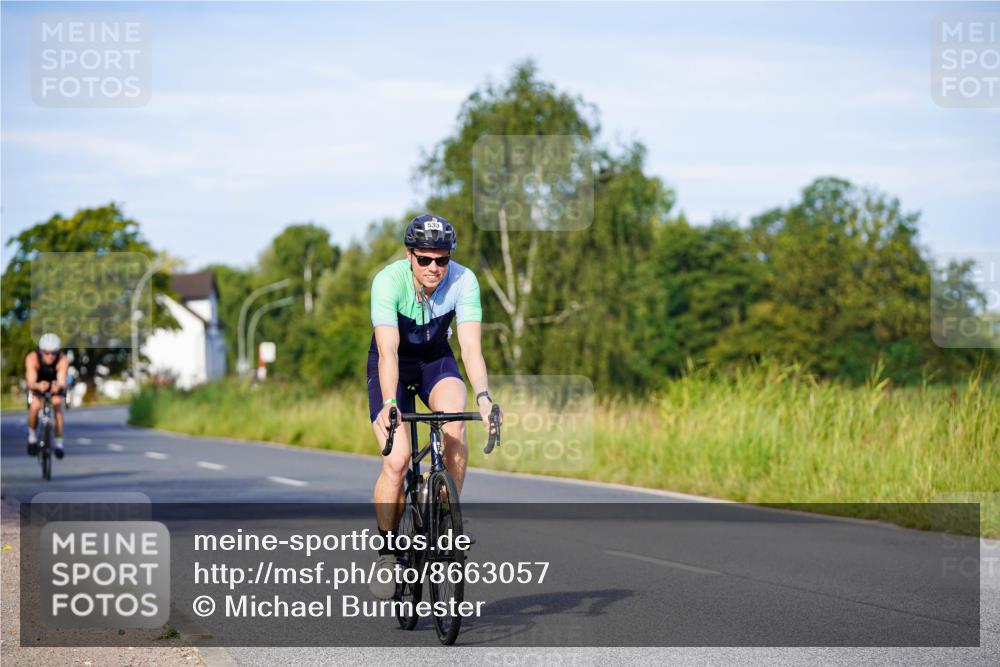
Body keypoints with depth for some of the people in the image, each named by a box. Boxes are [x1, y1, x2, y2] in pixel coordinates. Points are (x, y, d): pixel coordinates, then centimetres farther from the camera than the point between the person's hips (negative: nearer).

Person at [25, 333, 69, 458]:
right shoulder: (32, 358, -35)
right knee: (35, 406, -24)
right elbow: (30, 382, -43)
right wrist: (38, 386, -65)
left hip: (55, 384, 0)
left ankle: (59, 443, -11)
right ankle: (32, 435, 4)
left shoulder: (62, 360, -35)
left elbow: (62, 382, -45)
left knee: (57, 405, -24)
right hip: (36, 384, 0)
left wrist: (59, 387, -68)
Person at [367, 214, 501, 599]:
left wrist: (483, 396, -46)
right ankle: (386, 551, 0)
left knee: (454, 424, -30)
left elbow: (471, 346, -31)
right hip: (392, 363, -2)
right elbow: (388, 350, -37)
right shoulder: (389, 281, -29)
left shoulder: (463, 281, -24)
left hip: (436, 359, 2)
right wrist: (389, 404, -51)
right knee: (397, 460, -19)